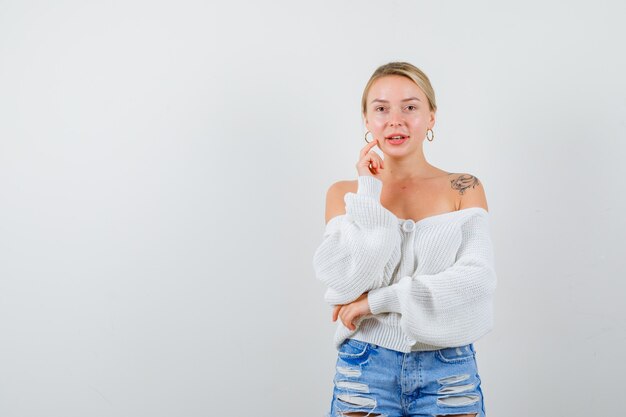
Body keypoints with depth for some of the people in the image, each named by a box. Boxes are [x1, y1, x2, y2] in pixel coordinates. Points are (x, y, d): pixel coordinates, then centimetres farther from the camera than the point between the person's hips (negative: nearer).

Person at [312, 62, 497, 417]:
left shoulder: (464, 189, 1)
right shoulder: (345, 193, 2)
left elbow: (477, 279, -11)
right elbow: (346, 283, -9)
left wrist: (379, 299, -13)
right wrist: (370, 194, -10)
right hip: (366, 369, 0)